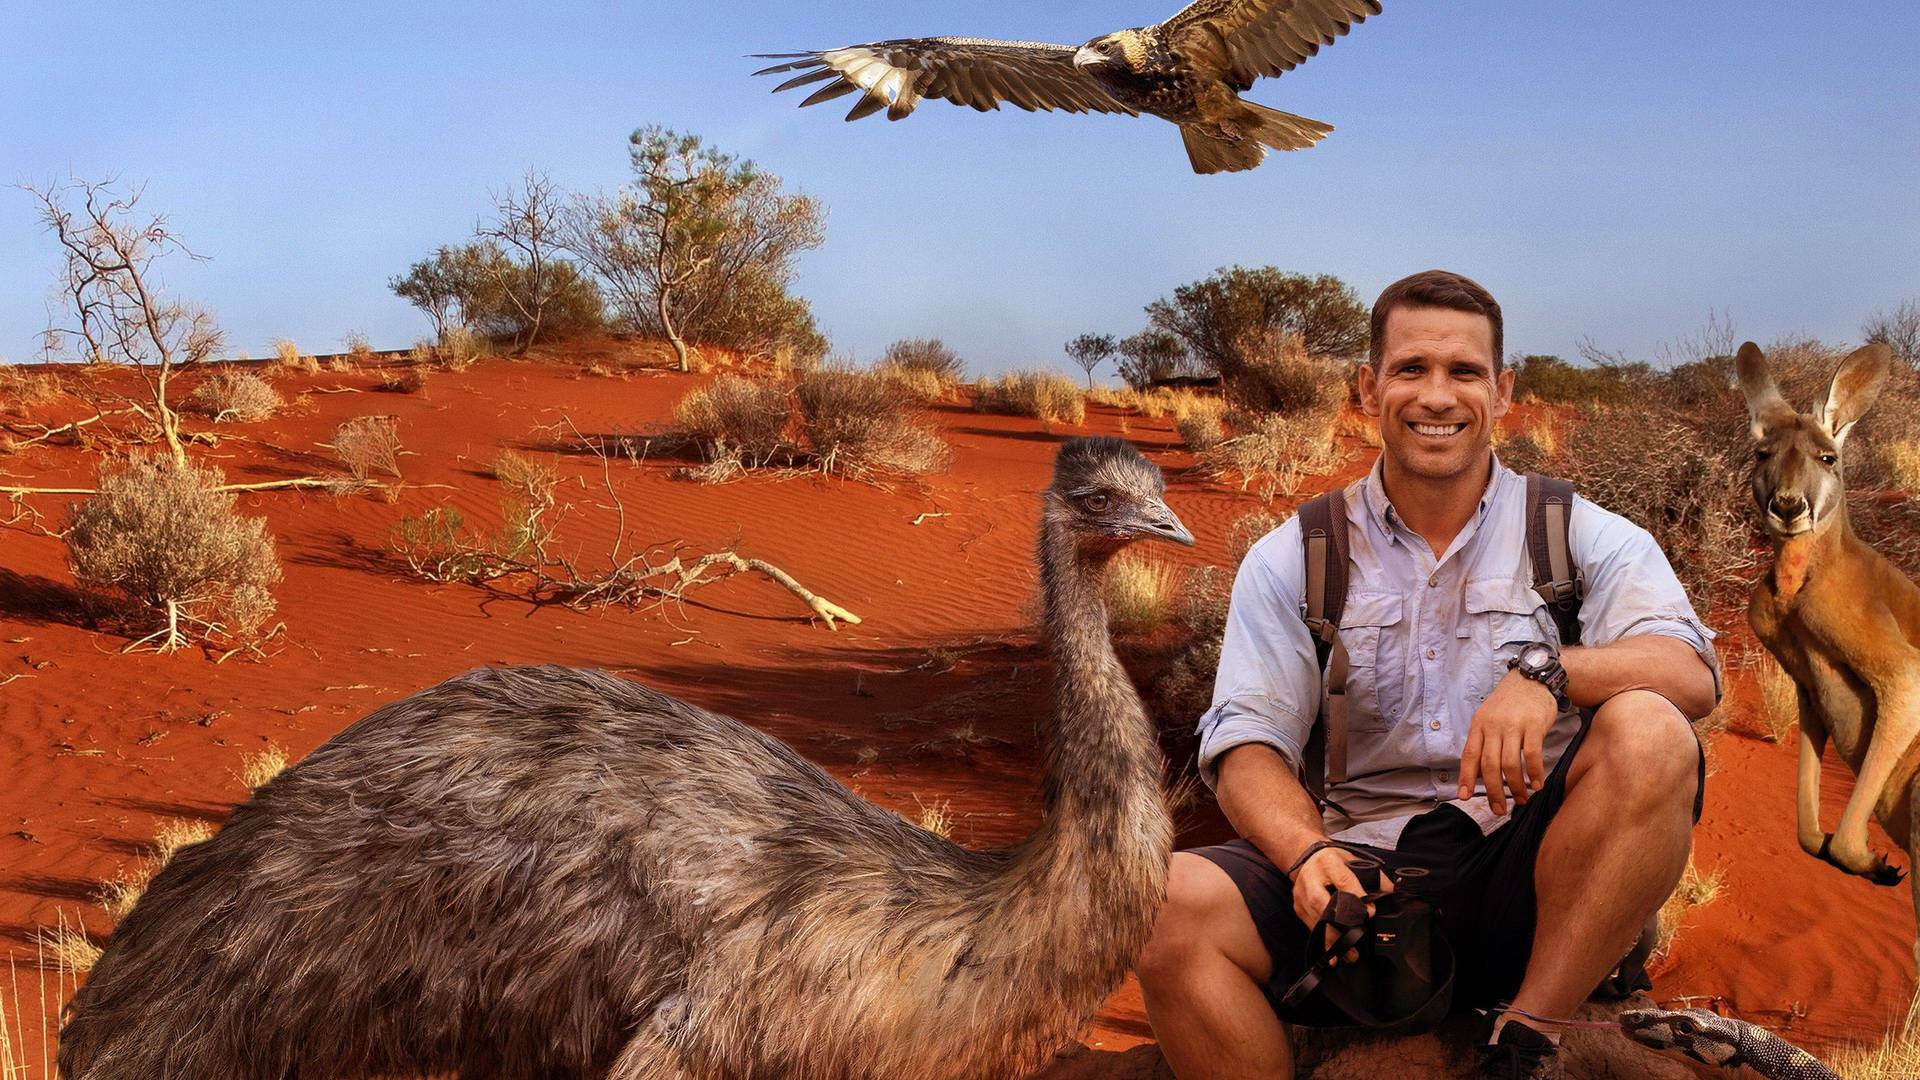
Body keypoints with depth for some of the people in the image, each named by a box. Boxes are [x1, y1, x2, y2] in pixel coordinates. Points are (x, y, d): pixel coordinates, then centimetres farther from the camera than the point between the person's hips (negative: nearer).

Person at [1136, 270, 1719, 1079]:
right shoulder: (1289, 562, 12)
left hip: (1525, 874, 0)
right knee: (1169, 907, -28)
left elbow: (1692, 675, -8)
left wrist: (1548, 669, -28)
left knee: (1648, 734, -29)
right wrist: (1308, 852, -20)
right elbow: (1247, 748, 2)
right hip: (1364, 865, 0)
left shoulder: (1587, 539, 10)